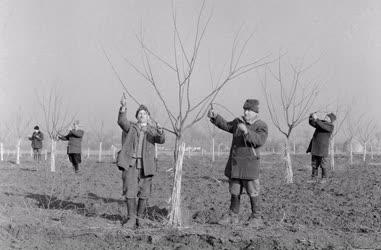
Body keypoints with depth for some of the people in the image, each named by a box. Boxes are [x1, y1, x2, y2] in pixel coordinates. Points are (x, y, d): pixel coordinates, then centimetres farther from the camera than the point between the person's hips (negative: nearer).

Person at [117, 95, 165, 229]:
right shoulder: (131, 127, 9)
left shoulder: (152, 130, 11)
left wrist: (160, 132, -31)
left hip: (146, 166, 1)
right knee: (130, 191, -7)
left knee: (144, 194, 4)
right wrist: (123, 107, -28)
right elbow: (121, 121, -12)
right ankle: (131, 219, -1)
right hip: (131, 164, -1)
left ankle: (139, 218, 16)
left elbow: (161, 140, -8)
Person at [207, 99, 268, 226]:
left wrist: (246, 131, -34)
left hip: (249, 164, -6)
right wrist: (215, 117, 7)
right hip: (235, 163, 6)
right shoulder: (239, 121, 12)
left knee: (252, 192, 0)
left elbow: (259, 140, -23)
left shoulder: (261, 126, -7)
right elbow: (226, 126, 21)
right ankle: (233, 216, 18)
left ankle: (255, 217, 11)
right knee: (234, 191, 11)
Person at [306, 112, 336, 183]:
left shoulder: (331, 126, -6)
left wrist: (316, 119, -28)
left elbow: (323, 126, -23)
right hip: (314, 147, 6)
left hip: (322, 147, -6)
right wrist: (311, 117, -7)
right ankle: (314, 178, 11)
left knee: (323, 164, 0)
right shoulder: (321, 122, 14)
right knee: (314, 163, 6)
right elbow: (311, 123, 13)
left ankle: (324, 178, 11)